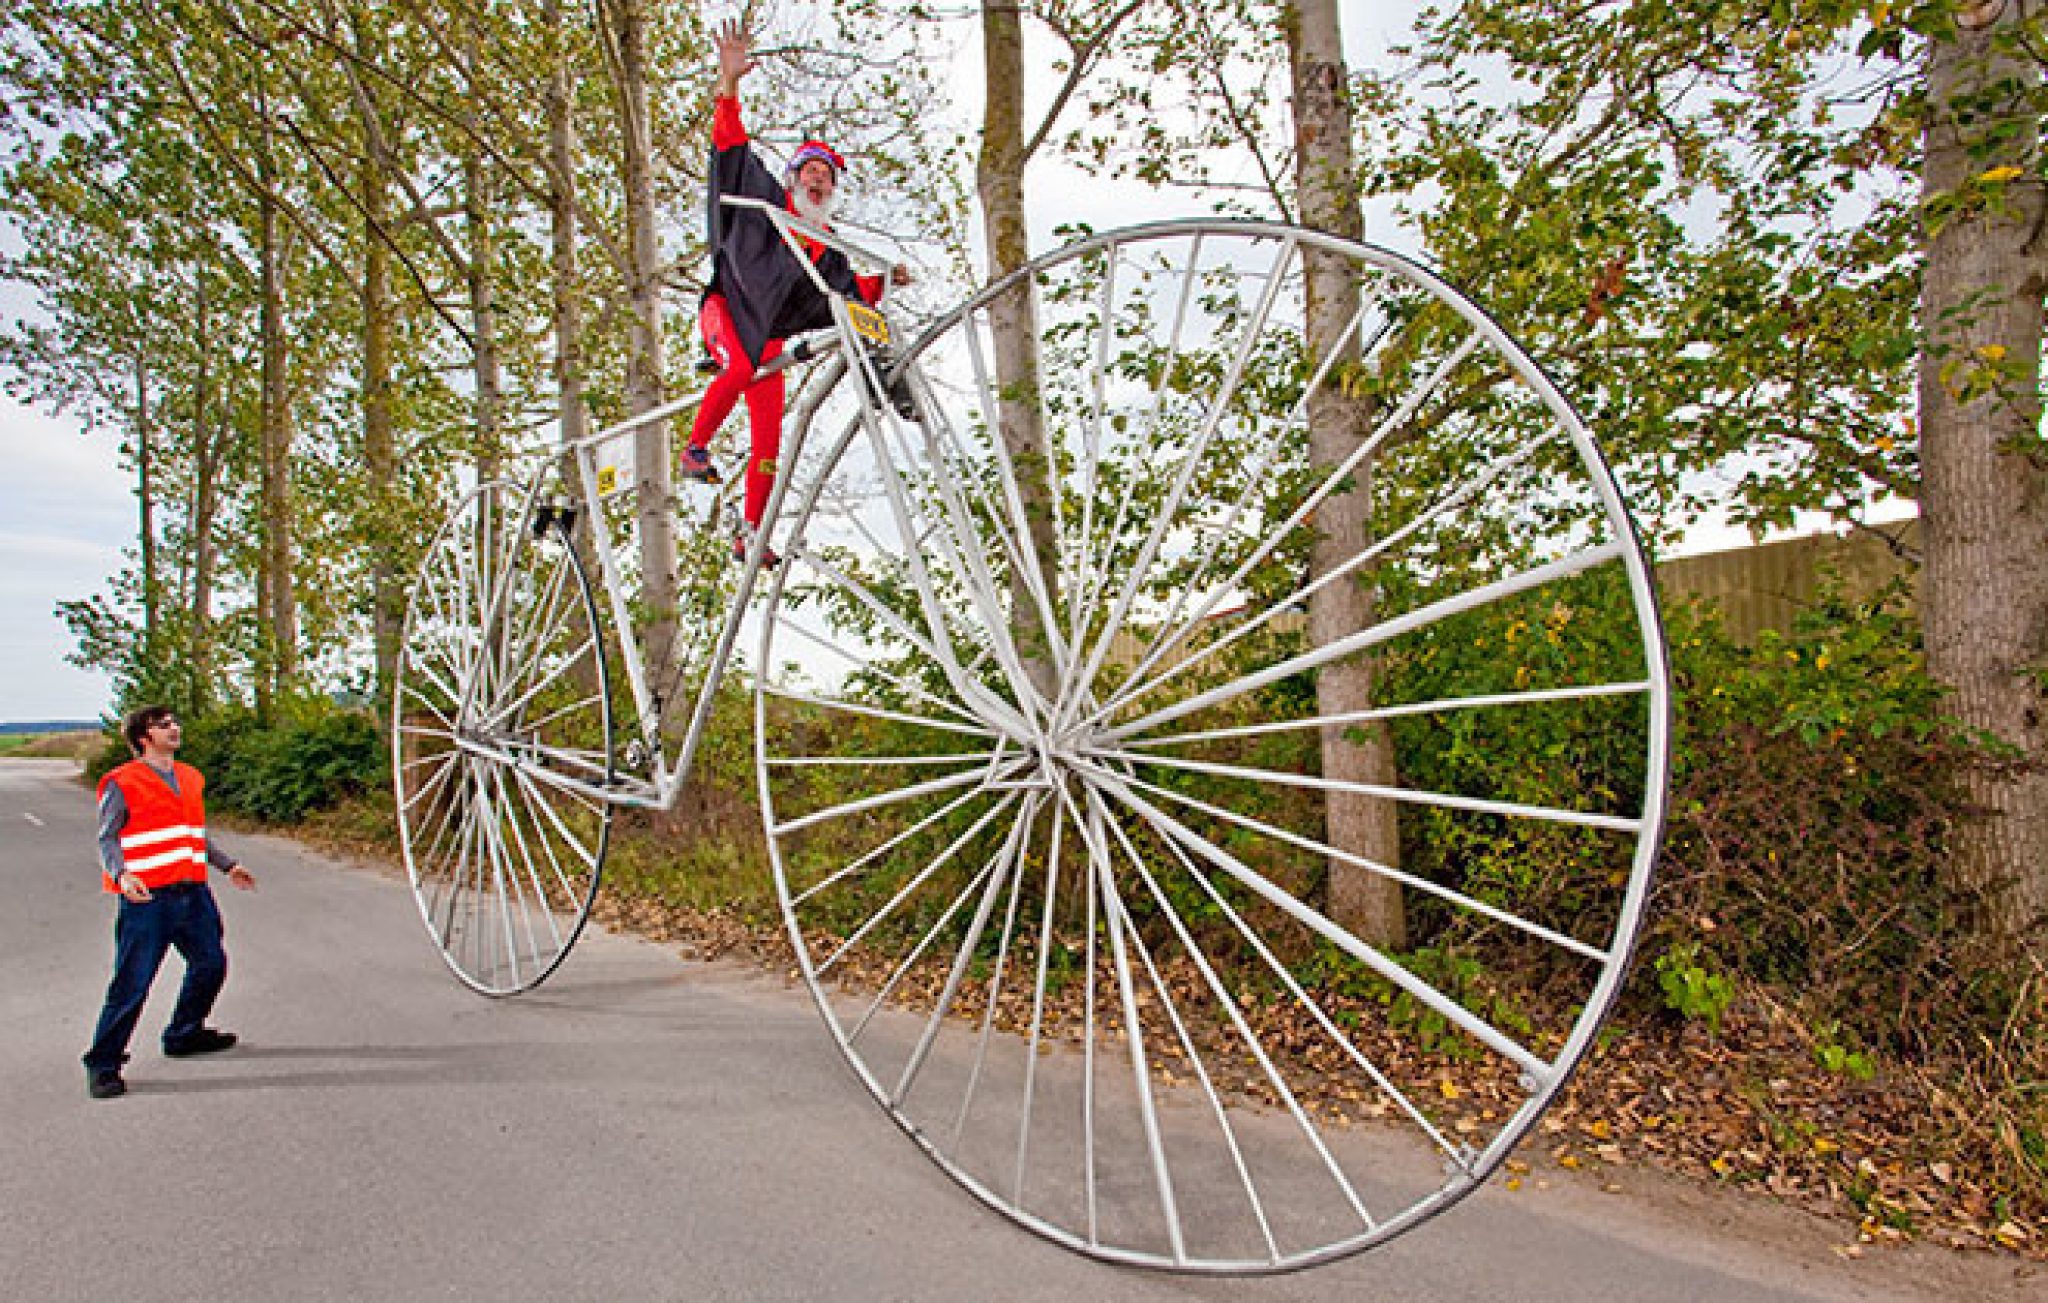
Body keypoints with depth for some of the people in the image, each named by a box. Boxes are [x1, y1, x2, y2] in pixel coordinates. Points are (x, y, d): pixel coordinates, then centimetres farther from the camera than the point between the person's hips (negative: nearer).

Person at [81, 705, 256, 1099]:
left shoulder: (190, 778, 15)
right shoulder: (122, 784, -5)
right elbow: (107, 838, -6)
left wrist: (228, 866, 24)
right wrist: (121, 876, -22)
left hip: (192, 893, 7)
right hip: (147, 897, -7)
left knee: (211, 964, 15)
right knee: (132, 982, -5)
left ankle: (184, 1034, 34)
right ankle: (103, 1063, 8)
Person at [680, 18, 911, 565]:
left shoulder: (828, 245, 12)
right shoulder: (764, 198, 1)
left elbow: (850, 291, 14)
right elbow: (732, 149, -8)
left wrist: (883, 282, -5)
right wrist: (729, 83, -21)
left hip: (768, 337, 4)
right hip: (725, 310, -4)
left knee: (768, 436, -5)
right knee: (740, 370, -39)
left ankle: (749, 535, 2)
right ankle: (696, 448, -17)